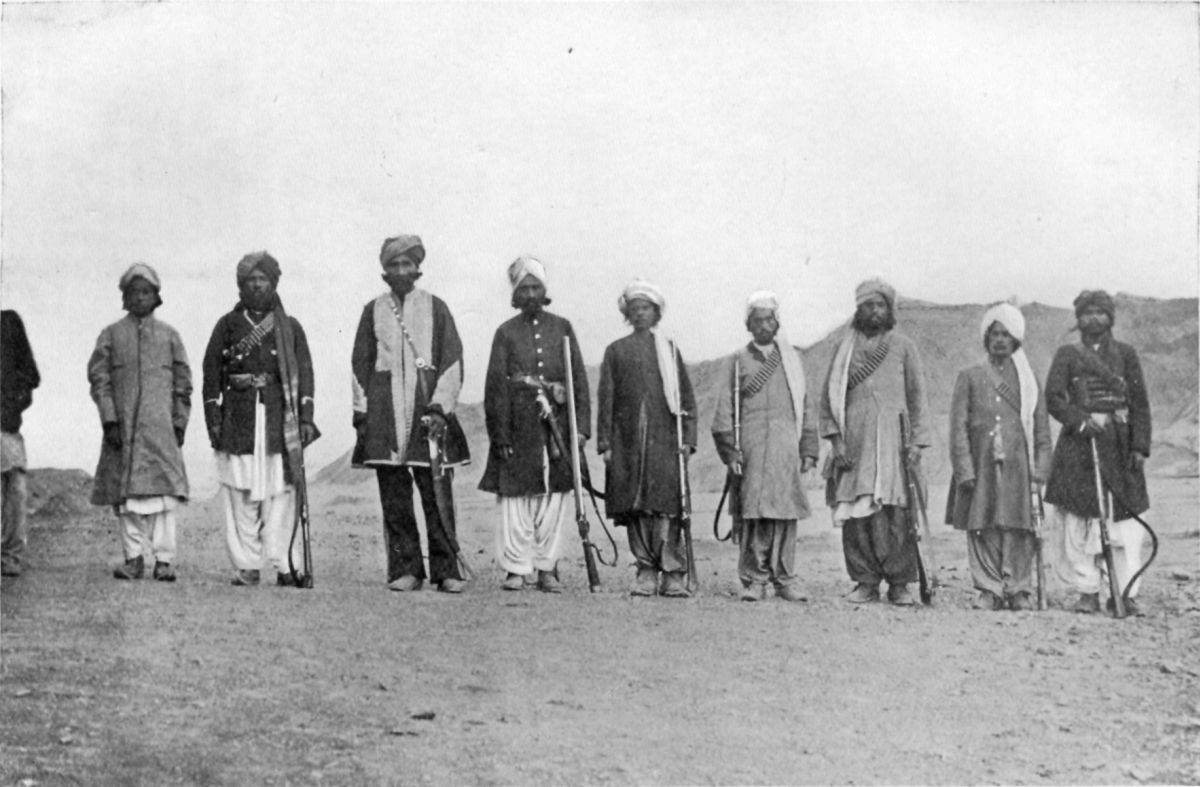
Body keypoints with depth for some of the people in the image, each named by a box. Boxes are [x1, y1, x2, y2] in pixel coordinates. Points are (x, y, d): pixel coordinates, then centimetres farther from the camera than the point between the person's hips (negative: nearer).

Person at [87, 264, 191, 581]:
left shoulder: (169, 335, 10)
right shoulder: (111, 335, 8)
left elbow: (182, 383, 11)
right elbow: (99, 380, 3)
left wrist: (180, 424, 4)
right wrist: (109, 421, -6)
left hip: (160, 425, 0)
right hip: (123, 425, 0)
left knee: (163, 490, -8)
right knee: (126, 492, 1)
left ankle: (164, 559, -6)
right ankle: (134, 558, 8)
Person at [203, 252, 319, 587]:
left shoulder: (290, 327, 12)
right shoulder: (228, 325, 11)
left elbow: (304, 372, 9)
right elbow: (211, 374, 10)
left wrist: (306, 418, 0)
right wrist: (213, 419, 2)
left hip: (281, 420, 0)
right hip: (239, 420, 0)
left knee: (282, 495, -5)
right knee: (241, 496, -2)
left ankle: (286, 565, -3)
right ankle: (246, 566, 2)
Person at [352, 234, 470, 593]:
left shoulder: (435, 308, 7)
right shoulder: (373, 311, 12)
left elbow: (453, 361, 3)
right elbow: (360, 365, 13)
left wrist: (440, 408, -7)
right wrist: (362, 413, 5)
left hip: (427, 413, -1)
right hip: (384, 418, 2)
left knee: (437, 495, -3)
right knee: (394, 499, 1)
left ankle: (446, 571, 2)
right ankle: (405, 570, 7)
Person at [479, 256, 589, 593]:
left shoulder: (562, 328, 10)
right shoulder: (506, 332, 5)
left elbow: (579, 378, 8)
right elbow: (496, 387, 2)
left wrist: (582, 426, -1)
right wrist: (501, 436, -5)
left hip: (556, 424, 2)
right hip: (518, 426, -2)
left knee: (554, 500, 2)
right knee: (515, 498, -3)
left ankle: (547, 568, 11)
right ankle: (517, 568, 5)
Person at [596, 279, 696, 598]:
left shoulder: (669, 350, 11)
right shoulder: (616, 351, 11)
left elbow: (687, 398, 10)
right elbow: (605, 399, 9)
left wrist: (688, 439, 1)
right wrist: (605, 443, 1)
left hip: (664, 440, -1)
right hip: (627, 441, 1)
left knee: (667, 508, -9)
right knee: (635, 508, -1)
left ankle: (674, 574, -5)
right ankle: (646, 571, 7)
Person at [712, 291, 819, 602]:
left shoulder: (791, 360, 18)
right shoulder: (736, 362, 10)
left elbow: (806, 408, 17)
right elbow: (724, 411, 4)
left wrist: (808, 450, 9)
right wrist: (729, 451, -6)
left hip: (786, 447, 2)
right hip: (751, 448, -2)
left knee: (786, 514, -1)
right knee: (753, 515, -7)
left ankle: (784, 580, 6)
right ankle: (753, 581, -2)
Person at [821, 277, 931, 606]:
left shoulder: (903, 346, 10)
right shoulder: (845, 347, 12)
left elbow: (917, 396, 8)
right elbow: (830, 396, 10)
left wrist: (917, 440, -1)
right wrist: (835, 439, -1)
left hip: (892, 440, -1)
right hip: (854, 441, 1)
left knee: (896, 513, -7)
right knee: (855, 515, -3)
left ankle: (899, 583, -1)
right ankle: (865, 582, 4)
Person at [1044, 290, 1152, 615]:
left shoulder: (1125, 354, 11)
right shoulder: (1067, 354, 9)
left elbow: (1140, 403, 8)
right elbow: (1054, 398, 0)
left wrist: (1140, 447, -1)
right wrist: (1082, 421, -15)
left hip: (1119, 443, 1)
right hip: (1079, 441, 0)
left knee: (1125, 520, -4)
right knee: (1079, 521, -4)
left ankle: (1125, 592, 1)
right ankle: (1087, 592, 4)